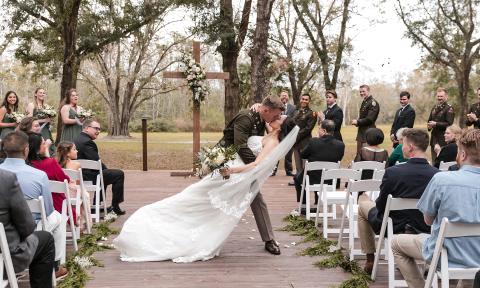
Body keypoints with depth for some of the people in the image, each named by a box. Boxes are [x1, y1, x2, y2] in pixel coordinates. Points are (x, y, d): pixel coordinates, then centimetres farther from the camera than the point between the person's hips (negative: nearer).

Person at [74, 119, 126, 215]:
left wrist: (104, 168, 9)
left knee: (103, 173, 36)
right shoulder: (87, 142, -20)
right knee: (119, 174, -4)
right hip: (88, 177, -11)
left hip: (81, 175, 11)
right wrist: (105, 169, -1)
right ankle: (115, 206, 5)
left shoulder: (77, 139, 13)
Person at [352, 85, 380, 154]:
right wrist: (356, 121, 3)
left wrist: (357, 122, -12)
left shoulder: (373, 103, -13)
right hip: (361, 133, 9)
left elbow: (369, 119, -20)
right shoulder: (364, 102, 16)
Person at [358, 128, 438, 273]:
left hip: (395, 227, -3)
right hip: (425, 228, 4)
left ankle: (370, 259, 26)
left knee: (363, 201, 23)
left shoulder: (392, 172, -26)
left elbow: (380, 206, -12)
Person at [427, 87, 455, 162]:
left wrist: (436, 124, -19)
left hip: (443, 139, -7)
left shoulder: (449, 109, -8)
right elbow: (430, 120, 23)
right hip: (434, 138, 7)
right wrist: (429, 125, 1)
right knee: (434, 160, 11)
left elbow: (449, 124, -16)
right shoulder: (434, 108, 16)